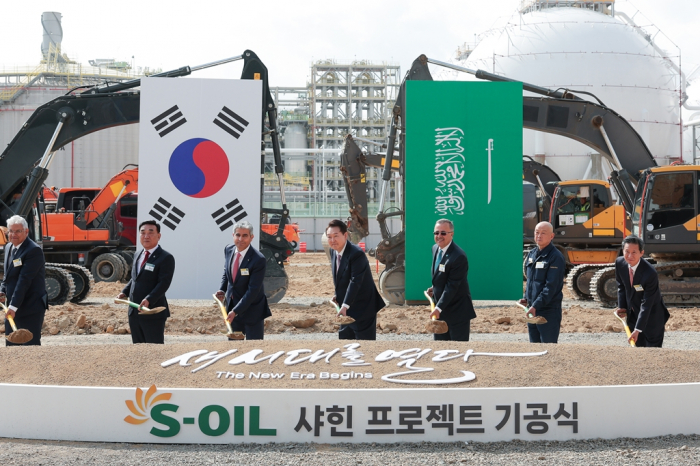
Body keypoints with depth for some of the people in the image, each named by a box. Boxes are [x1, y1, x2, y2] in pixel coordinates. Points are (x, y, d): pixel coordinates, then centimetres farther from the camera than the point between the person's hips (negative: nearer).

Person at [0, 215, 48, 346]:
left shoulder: (34, 250, -17)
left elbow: (24, 280, -22)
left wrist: (14, 306, -25)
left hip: (30, 307, -9)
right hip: (12, 307, 9)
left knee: (31, 344, -6)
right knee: (11, 344, 10)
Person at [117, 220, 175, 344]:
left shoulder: (166, 258, -10)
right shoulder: (138, 256, 16)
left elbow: (164, 283, -19)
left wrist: (149, 299, -31)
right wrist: (124, 292, 8)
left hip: (153, 313, -8)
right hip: (134, 312, 8)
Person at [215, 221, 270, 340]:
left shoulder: (258, 260, -24)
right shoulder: (228, 250, -3)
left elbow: (253, 290, -23)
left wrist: (235, 311, -25)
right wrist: (222, 290, -4)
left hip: (251, 309, -6)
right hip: (232, 305, 6)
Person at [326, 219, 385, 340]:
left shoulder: (357, 254, -24)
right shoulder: (333, 251, 3)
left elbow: (355, 281, -30)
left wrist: (345, 305, -35)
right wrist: (338, 295, 6)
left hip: (363, 307, -9)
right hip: (347, 307, 9)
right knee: (344, 337, 14)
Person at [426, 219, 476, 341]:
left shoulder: (459, 256, -23)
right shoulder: (435, 248, 5)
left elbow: (452, 286, -23)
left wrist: (439, 308, -24)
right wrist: (434, 288, 8)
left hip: (457, 311, -8)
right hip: (440, 310, 8)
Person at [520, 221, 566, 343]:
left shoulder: (556, 257, -13)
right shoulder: (532, 254, 12)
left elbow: (551, 287, -20)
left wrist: (536, 306, -24)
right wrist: (527, 299, 11)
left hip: (549, 311, -8)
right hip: (532, 310, 8)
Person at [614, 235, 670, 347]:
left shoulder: (650, 273, -32)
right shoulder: (620, 263, -13)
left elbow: (646, 304, -29)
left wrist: (638, 329, -30)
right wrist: (621, 307, -2)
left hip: (651, 317, -5)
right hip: (632, 314, 6)